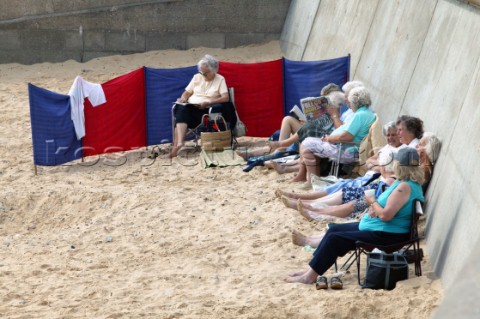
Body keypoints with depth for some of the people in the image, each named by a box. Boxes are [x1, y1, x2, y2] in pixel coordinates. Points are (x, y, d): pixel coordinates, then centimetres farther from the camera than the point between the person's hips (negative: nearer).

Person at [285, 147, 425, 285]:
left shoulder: (404, 187, -25)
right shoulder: (407, 183, 8)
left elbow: (385, 215, -29)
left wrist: (373, 202, -10)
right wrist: (375, 208, 0)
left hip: (386, 236, -11)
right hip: (378, 227, 11)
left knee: (334, 238, -10)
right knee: (334, 229, 13)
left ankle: (310, 276, -2)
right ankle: (312, 269, 13)